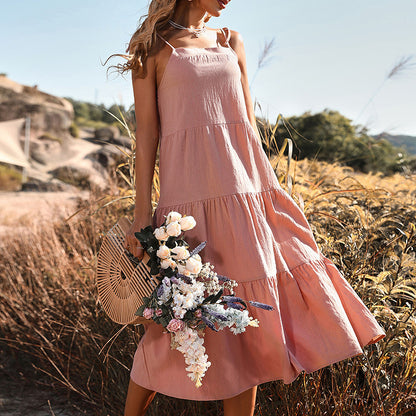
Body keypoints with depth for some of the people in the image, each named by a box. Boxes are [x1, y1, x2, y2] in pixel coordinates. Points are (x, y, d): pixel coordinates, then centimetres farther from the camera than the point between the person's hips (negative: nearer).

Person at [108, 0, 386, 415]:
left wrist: (265, 192, 14)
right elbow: (147, 132, -2)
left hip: (244, 192, 5)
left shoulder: (231, 43, 18)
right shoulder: (155, 46, 4)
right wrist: (142, 214, -8)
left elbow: (249, 124, 18)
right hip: (191, 192, -5)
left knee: (246, 317, 6)